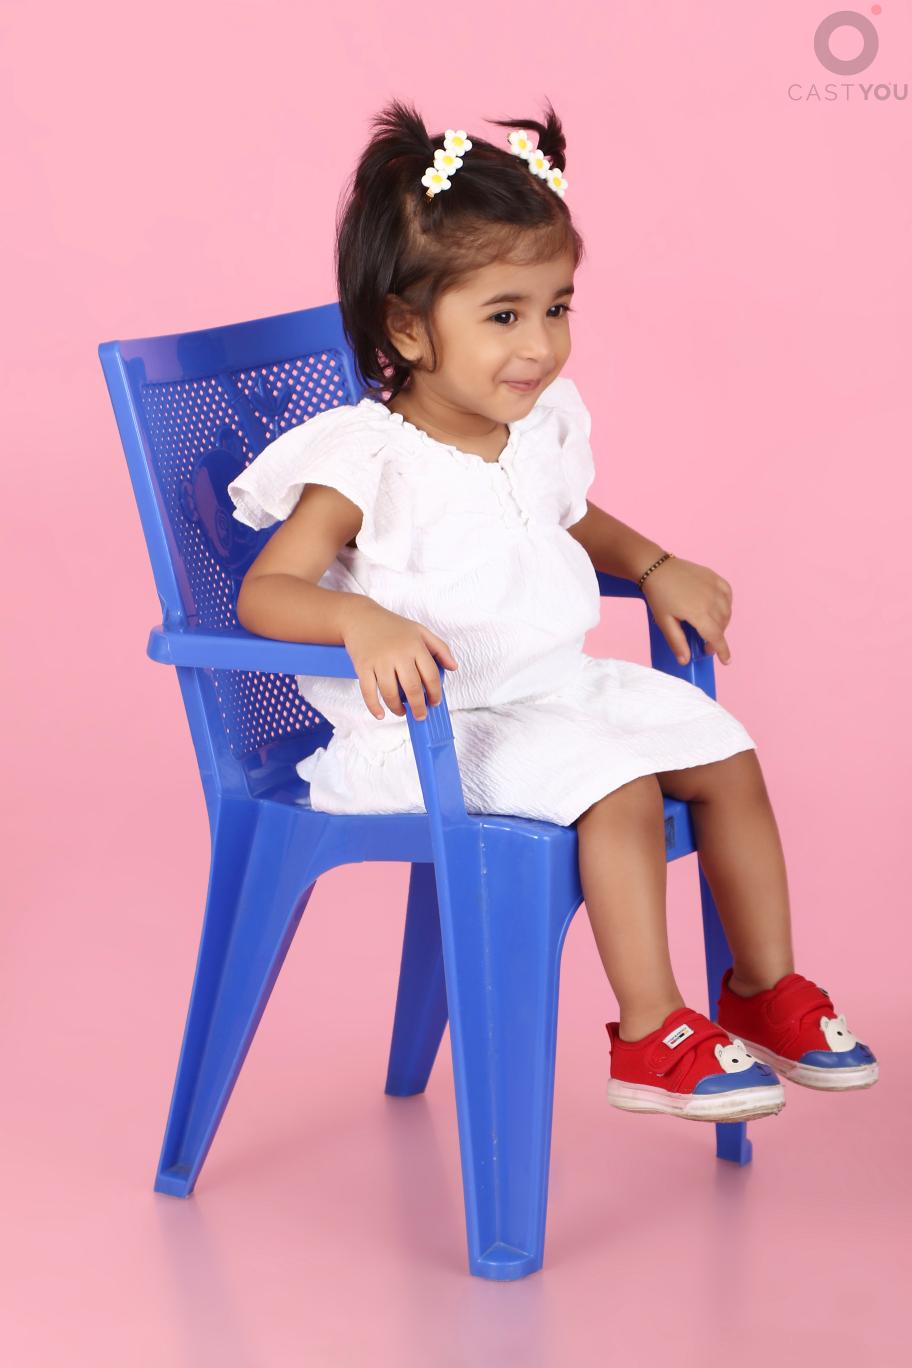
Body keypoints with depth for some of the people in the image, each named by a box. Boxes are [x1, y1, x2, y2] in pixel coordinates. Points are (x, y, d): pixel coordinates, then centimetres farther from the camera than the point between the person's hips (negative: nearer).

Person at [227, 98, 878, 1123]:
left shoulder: (539, 432, 5)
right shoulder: (367, 463, -18)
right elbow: (264, 593, -24)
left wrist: (655, 567, 11)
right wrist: (362, 622, -43)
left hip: (557, 686, 8)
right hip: (434, 726, -8)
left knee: (727, 756, 1)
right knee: (618, 788, -27)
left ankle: (766, 986, 17)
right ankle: (649, 1037, -14)